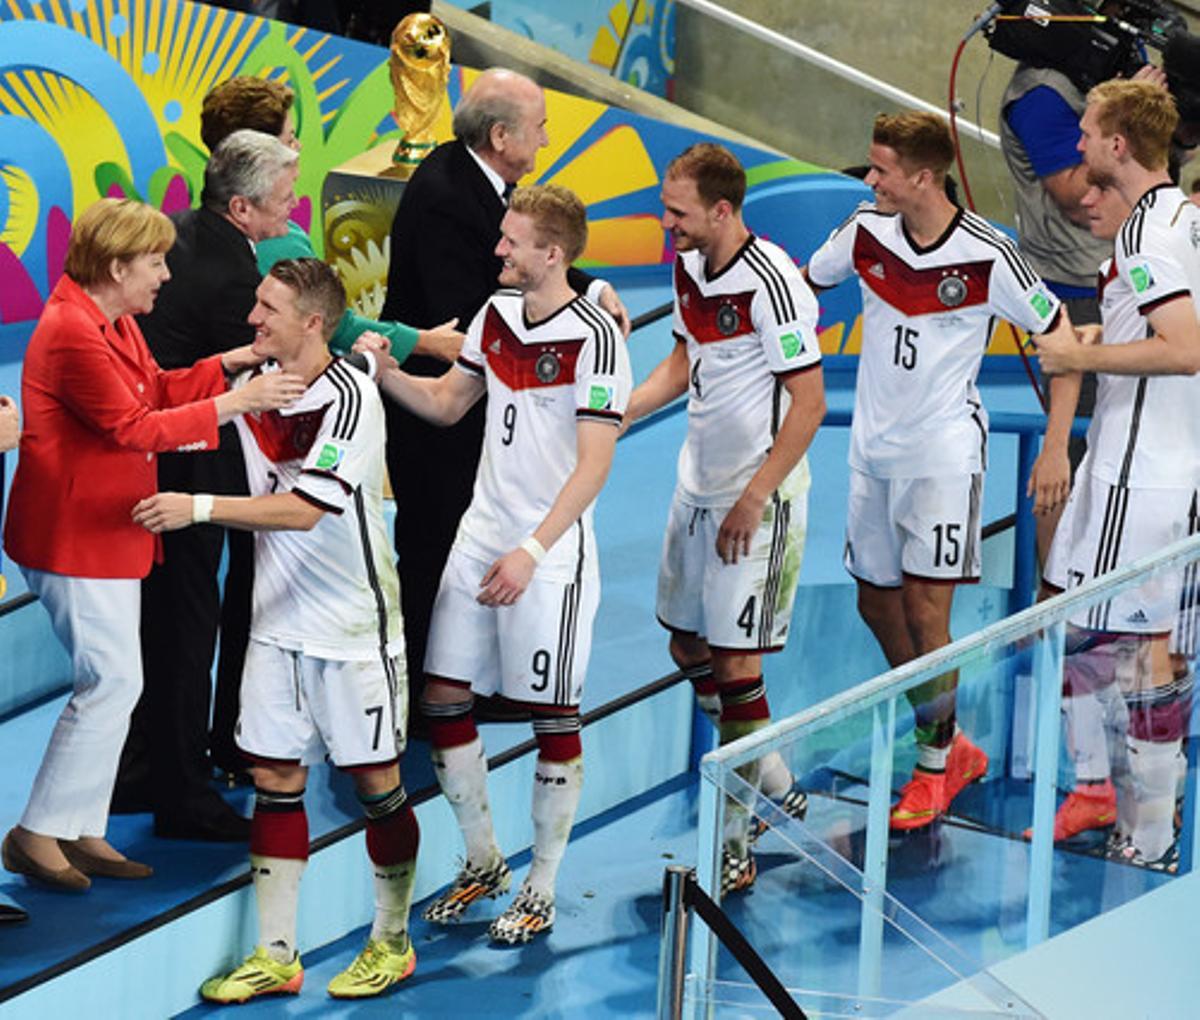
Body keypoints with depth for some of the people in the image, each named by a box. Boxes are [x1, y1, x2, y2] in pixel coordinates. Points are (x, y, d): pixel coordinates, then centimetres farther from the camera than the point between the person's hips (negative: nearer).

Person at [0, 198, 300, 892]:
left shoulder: (115, 324, 12)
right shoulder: (73, 334, -21)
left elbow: (156, 391, 17)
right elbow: (134, 425, -24)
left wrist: (227, 365, 4)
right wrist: (233, 404, -22)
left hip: (107, 530, 11)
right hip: (76, 536, -11)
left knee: (113, 683, 12)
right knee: (114, 682, -9)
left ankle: (83, 832, 19)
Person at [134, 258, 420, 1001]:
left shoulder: (351, 397, -19)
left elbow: (304, 509, -25)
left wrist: (200, 507, -28)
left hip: (356, 622, -6)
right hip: (280, 618, 6)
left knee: (377, 778, 4)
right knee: (275, 778, 6)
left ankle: (392, 942, 20)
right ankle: (276, 956, 13)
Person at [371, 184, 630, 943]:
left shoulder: (595, 336, -15)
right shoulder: (497, 313, 8)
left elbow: (594, 465, -18)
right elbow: (446, 402, 21)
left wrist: (532, 551, -23)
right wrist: (383, 371, 4)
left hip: (551, 553, -7)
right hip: (482, 533, 7)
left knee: (553, 717, 1)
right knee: (444, 695, 7)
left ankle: (541, 888, 14)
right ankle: (483, 862, 25)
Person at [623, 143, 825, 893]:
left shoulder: (771, 283, -21)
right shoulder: (690, 267, 4)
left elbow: (809, 403, -19)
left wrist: (754, 499, -19)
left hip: (757, 498, -9)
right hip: (699, 485, 9)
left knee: (736, 662, -7)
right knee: (689, 646, 15)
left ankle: (734, 845, 0)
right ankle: (775, 781, 34)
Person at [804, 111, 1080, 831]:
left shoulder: (987, 255, -17)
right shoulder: (867, 230, -4)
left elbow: (1061, 334, -8)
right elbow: (803, 286, 15)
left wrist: (1056, 447, -12)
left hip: (944, 450, -6)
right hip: (873, 446, 6)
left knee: (924, 608, -10)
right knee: (876, 602, 10)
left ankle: (936, 766, 8)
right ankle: (953, 747, 27)